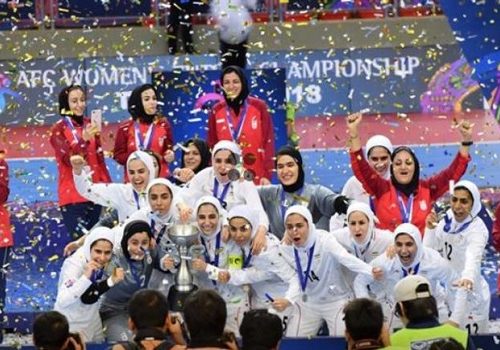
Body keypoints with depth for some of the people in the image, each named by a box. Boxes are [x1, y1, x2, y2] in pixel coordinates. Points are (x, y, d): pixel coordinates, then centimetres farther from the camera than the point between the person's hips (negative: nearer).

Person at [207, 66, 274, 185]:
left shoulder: (259, 107, 1)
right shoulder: (216, 111, 7)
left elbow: (268, 142, 0)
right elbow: (212, 145, 11)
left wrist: (267, 175, -7)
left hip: (257, 179, -2)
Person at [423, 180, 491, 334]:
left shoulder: (477, 228, -22)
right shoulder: (447, 221, -2)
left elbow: (474, 256, -42)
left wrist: (468, 277, -63)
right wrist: (430, 229, -16)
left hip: (469, 293, -6)